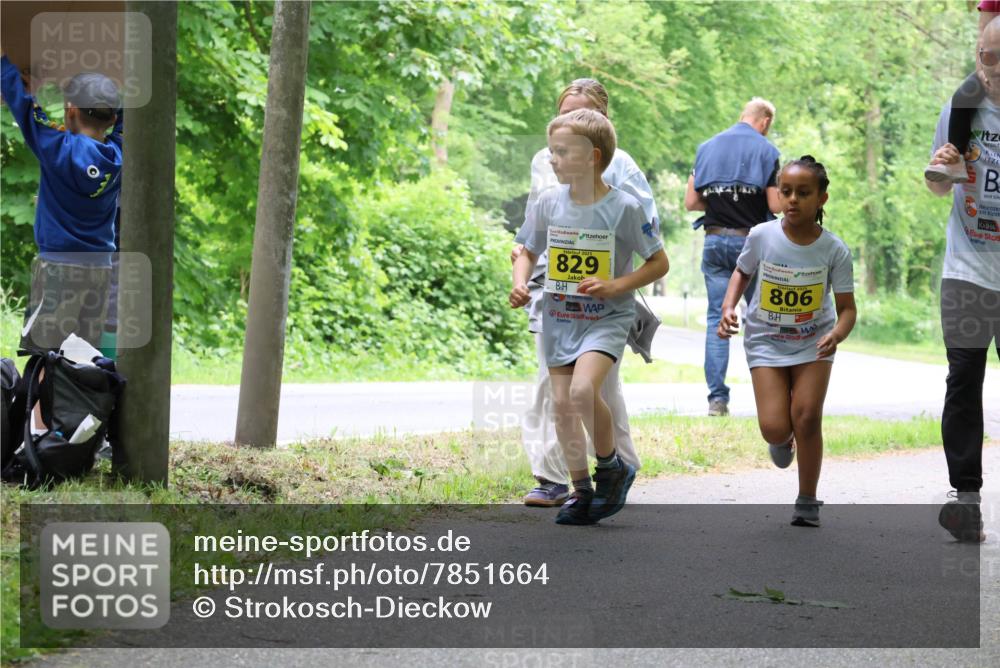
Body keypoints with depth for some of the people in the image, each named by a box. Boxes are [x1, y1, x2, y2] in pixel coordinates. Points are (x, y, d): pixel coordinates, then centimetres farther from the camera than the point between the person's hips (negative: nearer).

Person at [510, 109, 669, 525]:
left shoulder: (623, 208, -12)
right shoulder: (549, 204, 0)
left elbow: (659, 263, -4)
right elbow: (527, 253, 14)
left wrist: (615, 286, -17)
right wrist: (520, 284, -7)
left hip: (606, 317, -5)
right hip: (559, 317, 5)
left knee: (583, 389, -25)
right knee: (562, 402, 3)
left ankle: (611, 467, -1)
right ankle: (581, 492, 17)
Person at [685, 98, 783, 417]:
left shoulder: (707, 148, 9)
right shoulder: (765, 150, -3)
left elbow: (691, 203, 7)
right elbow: (775, 205, -9)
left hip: (715, 240, 3)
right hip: (751, 240, -3)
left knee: (717, 318, 4)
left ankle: (717, 397, -2)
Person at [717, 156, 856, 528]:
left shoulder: (834, 250, -14)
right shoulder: (761, 237, -13)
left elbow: (847, 308, -11)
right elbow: (742, 273, 8)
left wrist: (837, 333, -33)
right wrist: (728, 308, -9)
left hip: (813, 342, 0)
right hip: (766, 341, 0)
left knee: (807, 417, -14)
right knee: (774, 428, -13)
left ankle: (807, 501, 6)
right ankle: (782, 439, 29)